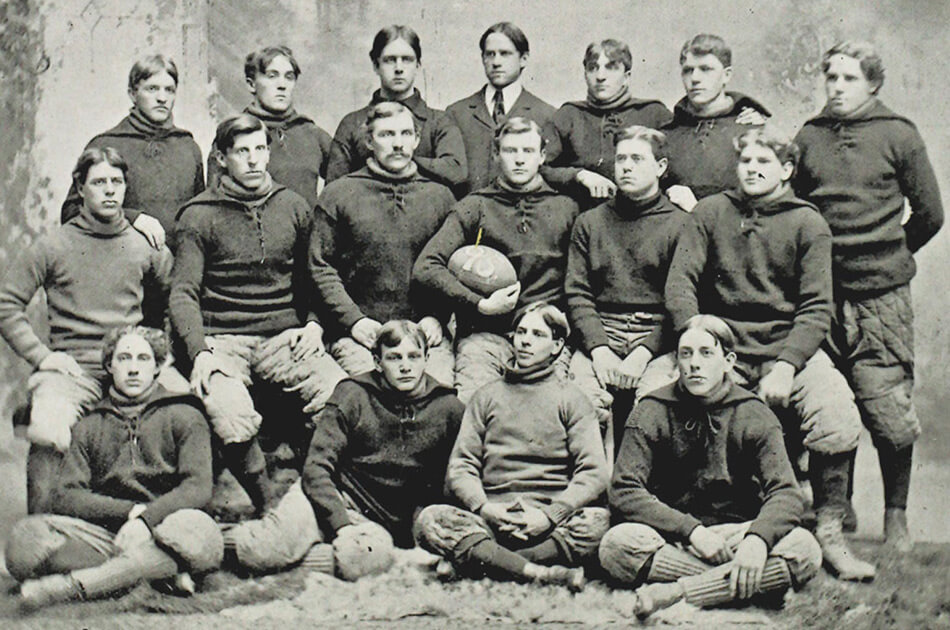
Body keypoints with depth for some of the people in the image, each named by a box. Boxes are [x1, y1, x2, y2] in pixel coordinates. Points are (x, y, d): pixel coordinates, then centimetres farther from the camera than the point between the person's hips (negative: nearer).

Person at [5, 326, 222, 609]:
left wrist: (146, 517, -20)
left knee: (195, 530, -38)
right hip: (106, 533, 2)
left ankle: (71, 585, -35)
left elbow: (198, 487, -3)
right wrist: (130, 511, -10)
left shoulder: (184, 416, 12)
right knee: (26, 535, -25)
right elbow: (65, 497, 6)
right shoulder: (88, 426, 20)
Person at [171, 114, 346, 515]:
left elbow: (315, 278, 23)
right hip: (222, 341, -2)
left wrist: (314, 323, 4)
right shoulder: (199, 216, 6)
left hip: (284, 336, 2)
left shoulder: (294, 208, 15)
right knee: (234, 425, -31)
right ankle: (267, 509, -4)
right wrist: (200, 352, -16)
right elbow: (183, 293, 0)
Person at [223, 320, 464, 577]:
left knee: (366, 558, -38)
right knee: (263, 553, -32)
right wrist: (342, 525, -19)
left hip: (383, 521, 1)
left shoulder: (449, 409, 5)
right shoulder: (352, 394, 1)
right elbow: (316, 467, -5)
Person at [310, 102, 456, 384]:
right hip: (359, 333, -1)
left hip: (425, 331, 2)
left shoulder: (440, 196, 15)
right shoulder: (337, 195, 9)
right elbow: (320, 267, 5)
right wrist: (353, 319, -7)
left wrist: (436, 318, -2)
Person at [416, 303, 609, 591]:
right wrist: (484, 508, -10)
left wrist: (550, 515, -15)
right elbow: (459, 467, 11)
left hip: (551, 521, -1)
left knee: (598, 522, -33)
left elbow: (594, 473, 1)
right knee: (431, 519, -27)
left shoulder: (570, 399, 14)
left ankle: (469, 560, -31)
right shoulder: (487, 396, 20)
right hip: (491, 517, 1)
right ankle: (544, 574, -35)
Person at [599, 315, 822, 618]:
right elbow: (624, 492, -11)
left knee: (804, 550, -28)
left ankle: (676, 592, -26)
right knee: (618, 543, -32)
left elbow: (787, 494, -10)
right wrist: (692, 531, -22)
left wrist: (757, 539, -32)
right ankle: (732, 583, -22)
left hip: (735, 533, 1)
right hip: (671, 540, -1)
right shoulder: (651, 413, -2)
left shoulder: (754, 416, 0)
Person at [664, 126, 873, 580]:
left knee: (838, 421, -27)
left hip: (789, 345, 0)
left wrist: (786, 365, -15)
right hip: (722, 346, 1)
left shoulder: (807, 224, 5)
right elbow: (679, 283, 3)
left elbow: (816, 309, 0)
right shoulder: (710, 212, 9)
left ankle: (829, 533, -6)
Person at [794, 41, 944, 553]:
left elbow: (929, 213, 8)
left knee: (889, 412, -4)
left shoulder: (897, 135, 3)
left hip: (881, 294, -2)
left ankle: (896, 516, 12)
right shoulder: (808, 137, 10)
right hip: (821, 293, 3)